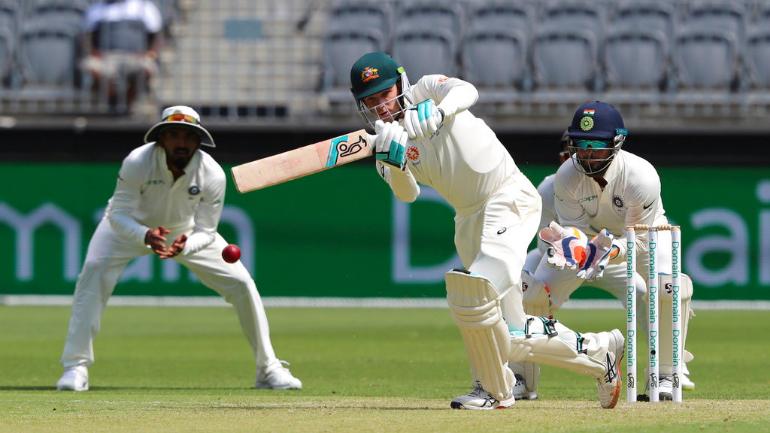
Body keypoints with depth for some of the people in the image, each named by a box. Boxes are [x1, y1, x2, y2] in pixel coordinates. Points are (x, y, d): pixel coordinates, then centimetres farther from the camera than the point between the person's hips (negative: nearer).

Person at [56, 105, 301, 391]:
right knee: (94, 273, -29)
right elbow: (118, 215, -31)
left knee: (241, 284, -7)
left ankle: (268, 369, 10)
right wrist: (146, 236, -51)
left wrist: (185, 247, -45)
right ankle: (76, 367, -24)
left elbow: (206, 231, -22)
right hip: (131, 227, -2)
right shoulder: (137, 163, -34)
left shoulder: (212, 174, -27)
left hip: (187, 232, 2)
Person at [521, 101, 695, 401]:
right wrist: (570, 247, -46)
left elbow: (638, 240, -30)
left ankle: (667, 372, -10)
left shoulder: (642, 177, -36)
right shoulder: (566, 177, -27)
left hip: (645, 232, -2)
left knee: (669, 288, -30)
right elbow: (575, 229, -21)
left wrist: (611, 252, -51)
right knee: (537, 292, -12)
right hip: (587, 235, 3)